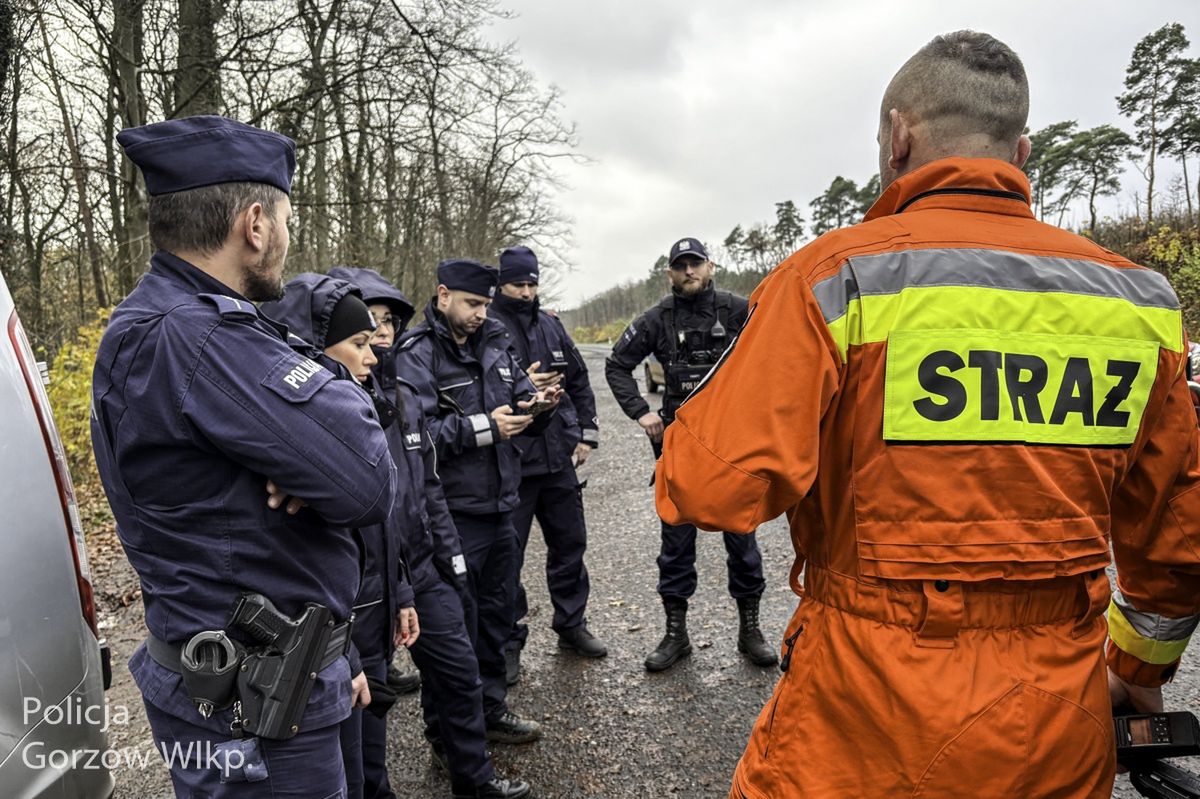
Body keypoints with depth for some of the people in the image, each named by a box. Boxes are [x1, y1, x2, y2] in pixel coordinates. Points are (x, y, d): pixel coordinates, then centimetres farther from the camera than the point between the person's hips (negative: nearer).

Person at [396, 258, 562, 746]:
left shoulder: (494, 345, 10)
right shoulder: (418, 354, -12)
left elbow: (521, 405, 16)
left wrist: (539, 406, -6)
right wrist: (484, 427, -24)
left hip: (500, 505, 7)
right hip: (453, 513, -7)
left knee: (497, 613, 19)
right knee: (456, 624, 4)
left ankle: (491, 709, 37)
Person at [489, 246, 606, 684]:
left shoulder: (551, 326, 12)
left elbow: (579, 381, 18)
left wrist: (587, 432, 11)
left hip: (558, 458, 6)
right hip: (510, 463, -6)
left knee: (570, 542, 16)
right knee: (507, 555, 4)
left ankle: (572, 625, 35)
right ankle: (509, 642, 20)